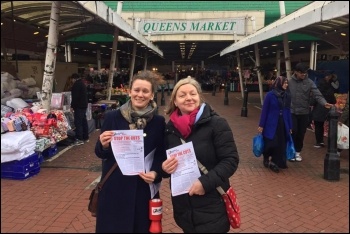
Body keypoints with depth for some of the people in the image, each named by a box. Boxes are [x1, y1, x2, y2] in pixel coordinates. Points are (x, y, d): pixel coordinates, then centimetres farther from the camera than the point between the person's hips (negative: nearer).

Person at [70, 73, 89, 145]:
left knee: (78, 122, -9)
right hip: (84, 105, 10)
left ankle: (79, 139, -10)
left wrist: (72, 106, -13)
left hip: (79, 106, -10)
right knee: (84, 121, 13)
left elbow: (75, 97, -19)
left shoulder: (76, 84, -11)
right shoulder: (82, 83, 19)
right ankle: (85, 137, 19)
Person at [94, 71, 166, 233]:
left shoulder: (159, 122, -3)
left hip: (144, 189, 1)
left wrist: (155, 173, -13)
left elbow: (162, 154, 4)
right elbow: (100, 153, 2)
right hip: (114, 188, 0)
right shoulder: (112, 117, -5)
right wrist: (104, 145, -19)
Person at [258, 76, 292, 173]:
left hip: (283, 124, 5)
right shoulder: (270, 95, -9)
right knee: (271, 144, -4)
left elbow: (288, 111, 9)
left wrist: (290, 126, 10)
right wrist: (261, 125, -8)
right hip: (271, 124, -4)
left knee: (281, 145, 8)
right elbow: (264, 110, -7)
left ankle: (276, 162, 24)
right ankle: (267, 159, 22)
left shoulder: (287, 95, 3)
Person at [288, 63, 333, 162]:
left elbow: (317, 94, -14)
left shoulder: (309, 82, -4)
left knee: (301, 133, 9)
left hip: (304, 112, 1)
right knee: (293, 131, -3)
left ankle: (298, 152, 25)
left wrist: (324, 103, -32)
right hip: (292, 112, -1)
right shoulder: (289, 82, -4)